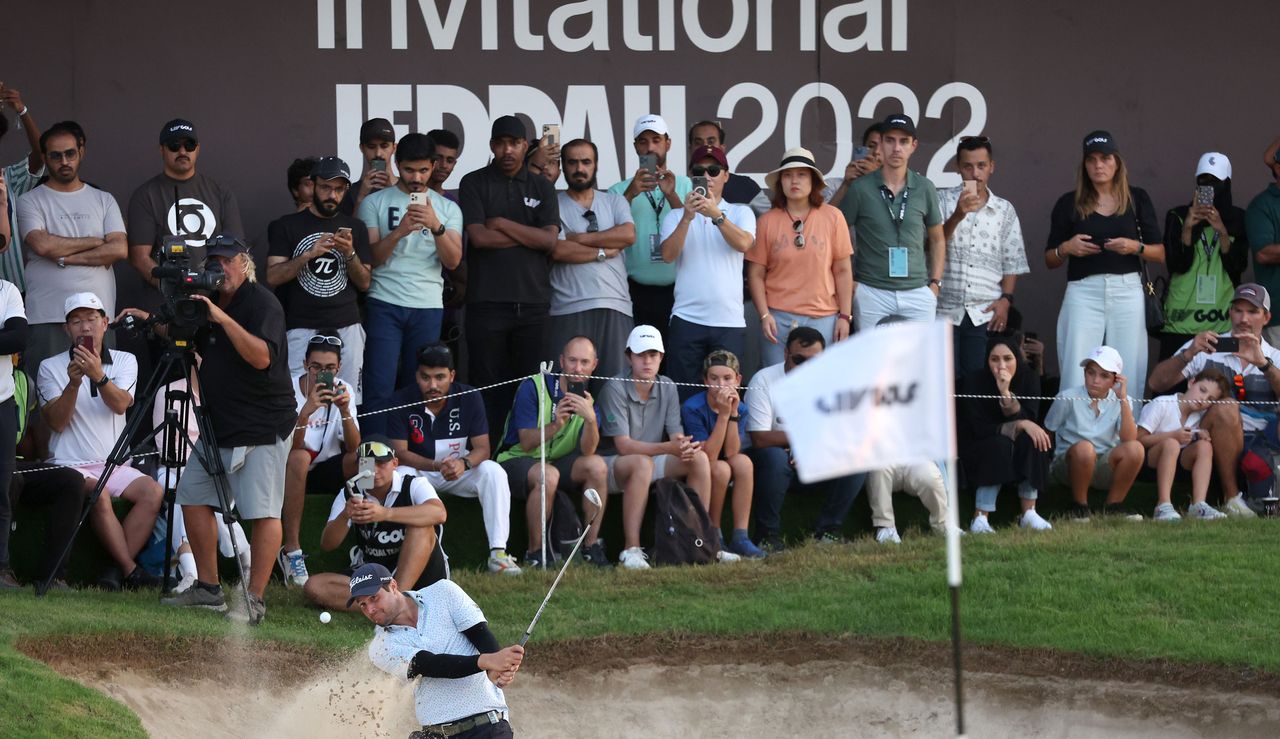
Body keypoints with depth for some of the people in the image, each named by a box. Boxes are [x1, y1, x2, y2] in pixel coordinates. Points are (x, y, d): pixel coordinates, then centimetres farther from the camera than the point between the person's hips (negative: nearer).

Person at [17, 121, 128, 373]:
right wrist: (96, 242, -2)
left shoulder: (104, 201, 15)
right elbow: (42, 245, -11)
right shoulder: (31, 202, 7)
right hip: (46, 320, -2)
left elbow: (120, 249, 0)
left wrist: (64, 258, -7)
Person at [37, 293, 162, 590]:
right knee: (99, 495, -34)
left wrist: (99, 376, -27)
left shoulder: (124, 361, 10)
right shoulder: (51, 367, 5)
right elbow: (57, 422, -6)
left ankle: (115, 570, -24)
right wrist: (73, 384, -20)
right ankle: (130, 571, -25)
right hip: (71, 465, -3)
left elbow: (120, 404, -9)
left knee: (152, 491, -25)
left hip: (115, 465, 3)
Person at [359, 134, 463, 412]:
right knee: (380, 389, -9)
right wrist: (399, 232, -17)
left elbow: (452, 261, 1)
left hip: (428, 308, 2)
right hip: (385, 305, -2)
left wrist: (436, 226, -16)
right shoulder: (375, 203, 6)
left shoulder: (447, 209, 12)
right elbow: (370, 257, -1)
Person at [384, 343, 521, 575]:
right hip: (419, 472, -1)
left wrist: (464, 463, -36)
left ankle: (498, 552, -30)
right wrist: (436, 466, -34)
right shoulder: (401, 402, -13)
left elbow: (482, 448, -11)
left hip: (461, 472, 2)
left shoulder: (469, 397, -8)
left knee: (493, 472, -27)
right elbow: (399, 452, -18)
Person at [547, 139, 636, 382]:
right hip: (569, 310, -3)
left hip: (615, 307, 3)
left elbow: (628, 234, -2)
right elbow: (558, 250, -7)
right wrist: (603, 251, -1)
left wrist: (579, 238, -4)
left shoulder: (614, 201, 17)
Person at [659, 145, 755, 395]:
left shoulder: (741, 213, 11)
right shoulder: (676, 216, 12)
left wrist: (716, 215, -21)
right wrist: (688, 218, -16)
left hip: (729, 320, 0)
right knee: (684, 395, -2)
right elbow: (668, 254, -4)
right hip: (687, 318, 0)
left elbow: (743, 243, -9)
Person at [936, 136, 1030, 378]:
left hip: (986, 313, 1)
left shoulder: (1005, 210, 11)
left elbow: (1012, 262, 10)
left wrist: (1006, 299, -3)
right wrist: (957, 216, -20)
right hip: (945, 309, -1)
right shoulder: (942, 201, 7)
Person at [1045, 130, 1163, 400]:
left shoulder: (1137, 199, 10)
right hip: (1083, 293, 0)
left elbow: (1160, 254, 10)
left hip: (1126, 290, 0)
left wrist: (1135, 247, -9)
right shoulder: (1069, 203, 8)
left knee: (1128, 376, -4)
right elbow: (1050, 260, 13)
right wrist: (1066, 248, -7)